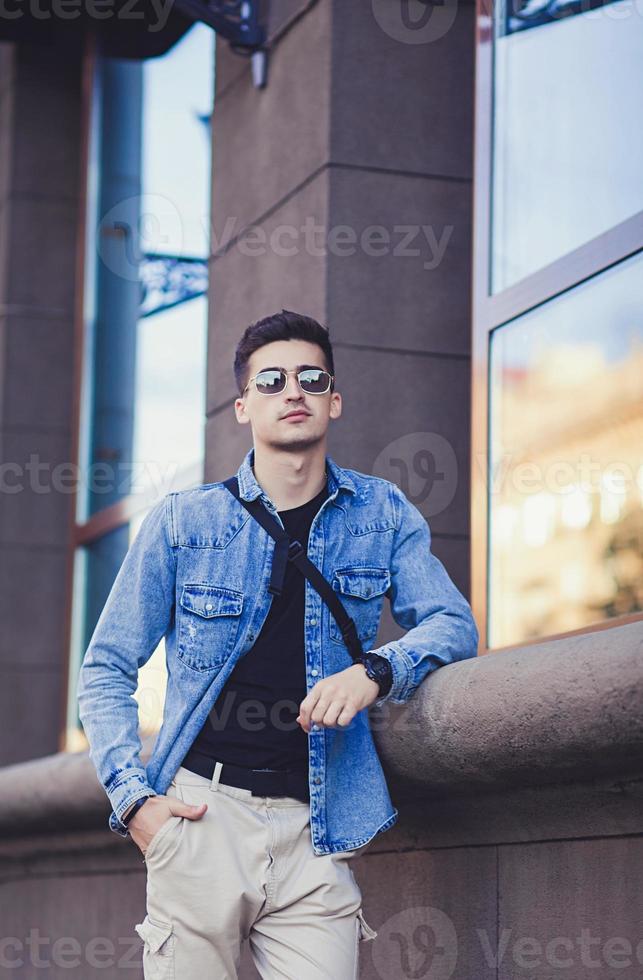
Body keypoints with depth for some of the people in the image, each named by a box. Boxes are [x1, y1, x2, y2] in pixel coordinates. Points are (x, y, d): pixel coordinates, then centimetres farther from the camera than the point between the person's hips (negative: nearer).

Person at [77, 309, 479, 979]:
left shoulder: (382, 515, 9)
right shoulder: (181, 521, 4)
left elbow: (453, 623, 6)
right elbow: (106, 671, 8)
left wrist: (376, 671, -15)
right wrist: (132, 797, -5)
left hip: (317, 825, 1)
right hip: (201, 811, -1)